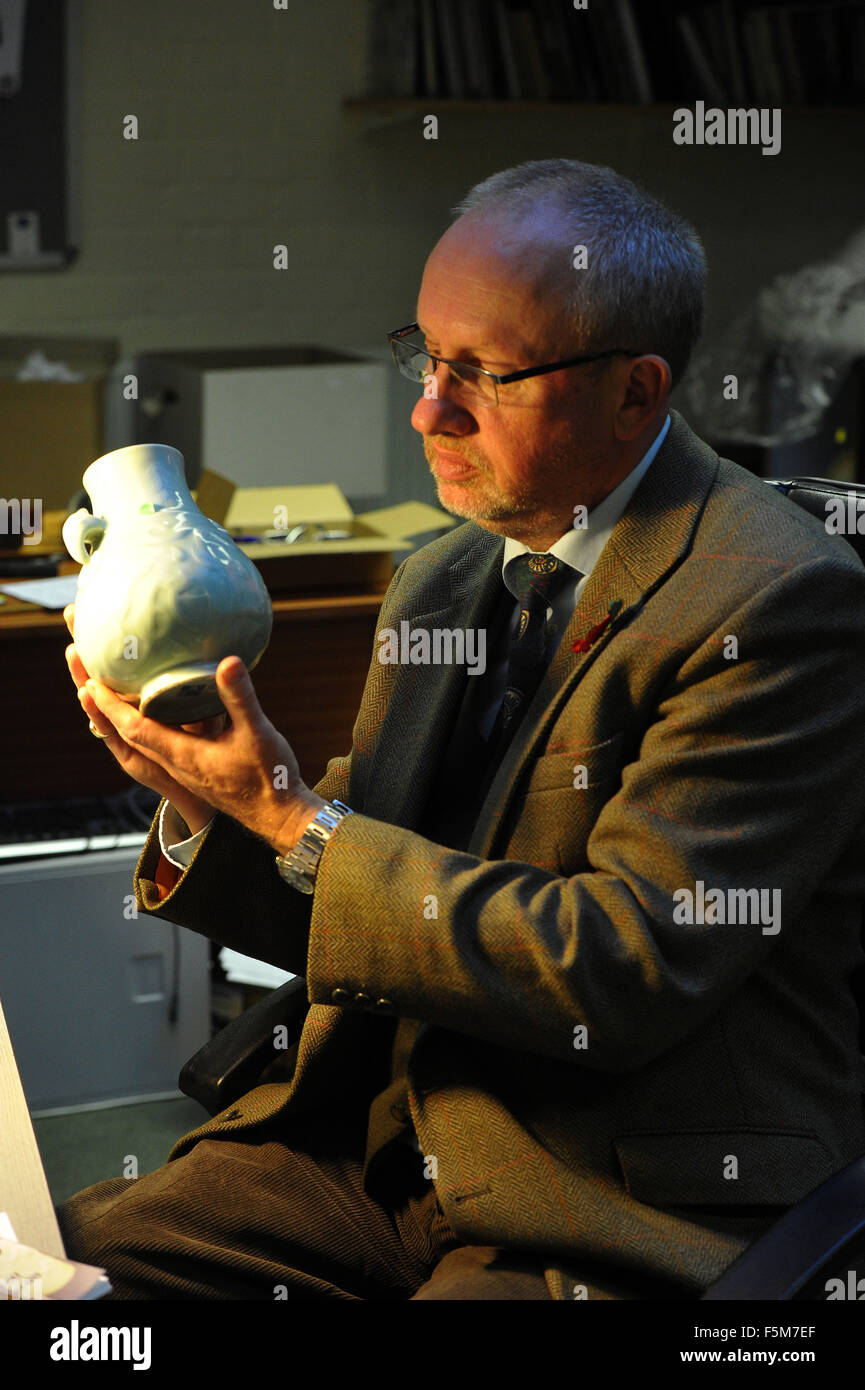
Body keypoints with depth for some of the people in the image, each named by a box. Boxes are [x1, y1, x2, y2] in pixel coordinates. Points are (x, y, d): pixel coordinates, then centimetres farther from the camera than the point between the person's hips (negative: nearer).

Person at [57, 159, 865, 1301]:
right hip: (374, 1142, 7)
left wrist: (297, 822, -17)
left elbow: (622, 970, -20)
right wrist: (207, 795, -5)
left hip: (624, 1230, -7)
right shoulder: (438, 581, 12)